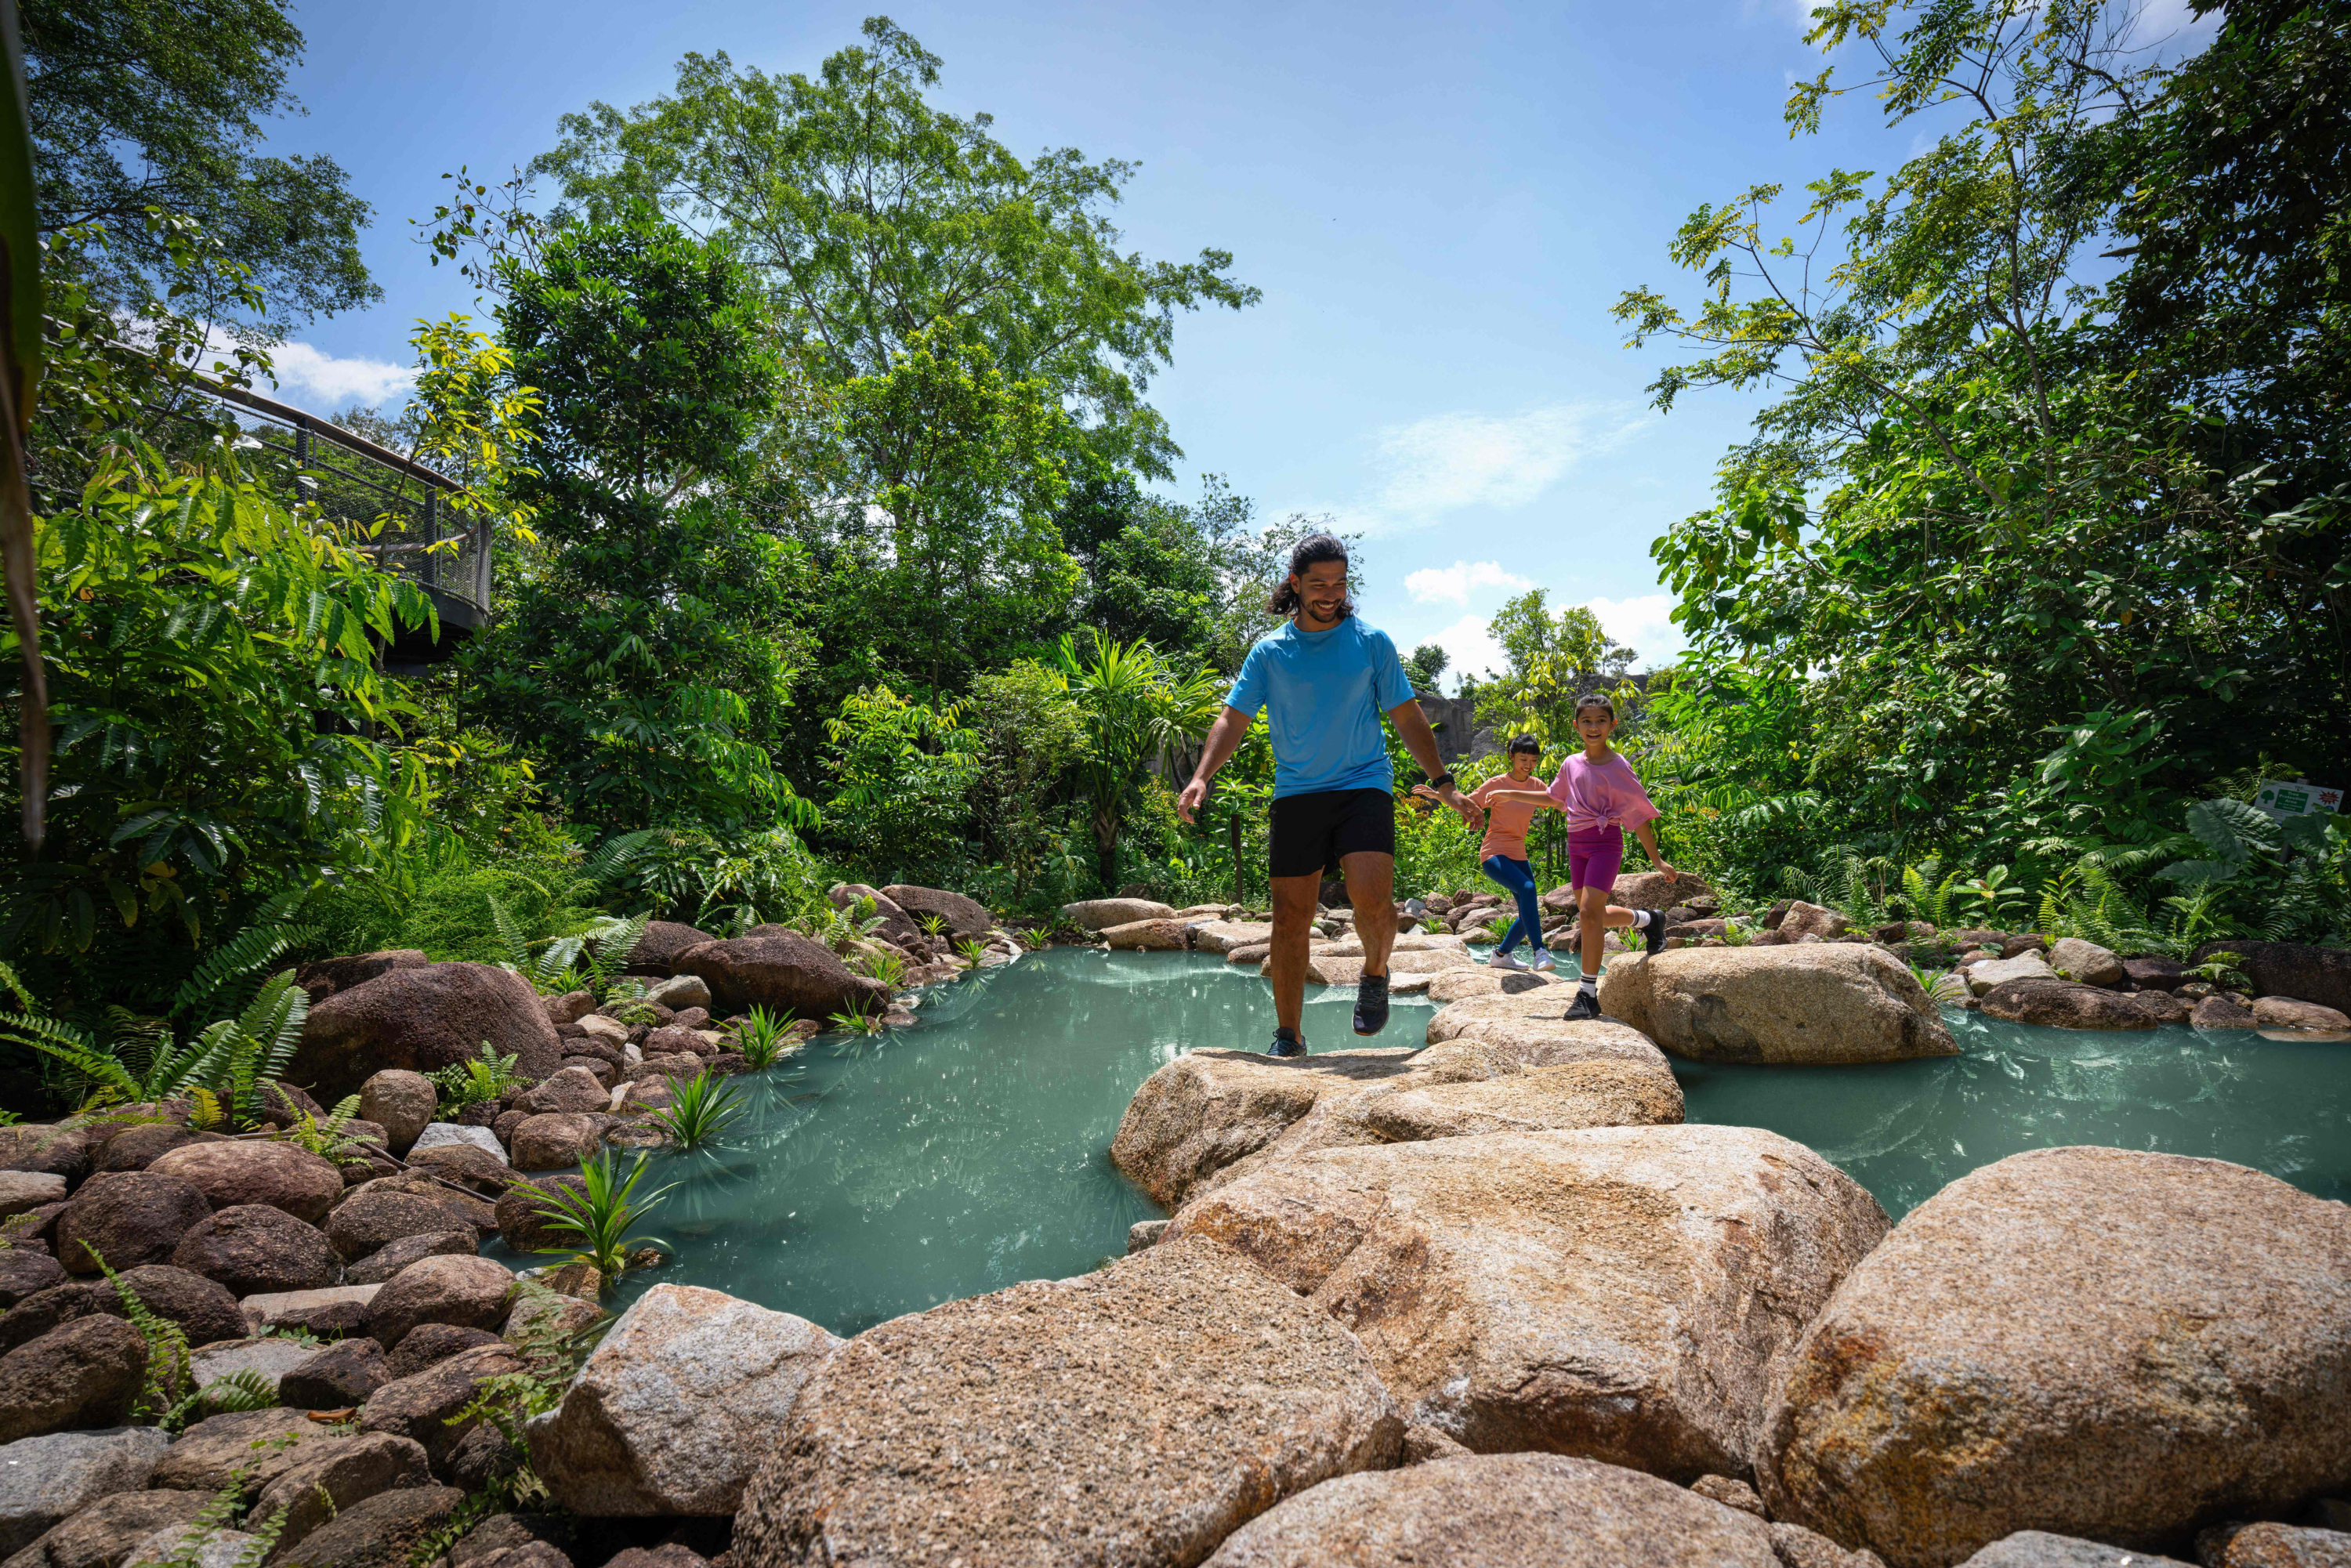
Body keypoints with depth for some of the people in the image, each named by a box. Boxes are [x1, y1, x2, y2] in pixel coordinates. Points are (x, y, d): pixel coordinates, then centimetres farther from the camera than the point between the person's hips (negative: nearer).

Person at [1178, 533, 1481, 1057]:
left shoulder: (1371, 642, 6)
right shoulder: (1269, 652, 7)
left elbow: (1407, 718, 9)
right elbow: (1233, 719, 2)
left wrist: (1444, 785, 4)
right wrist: (1201, 776, -15)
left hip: (1363, 785, -1)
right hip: (1296, 793, 1)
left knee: (1372, 898, -22)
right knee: (1290, 920, 1)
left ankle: (1375, 974, 12)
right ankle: (1288, 1038, 14)